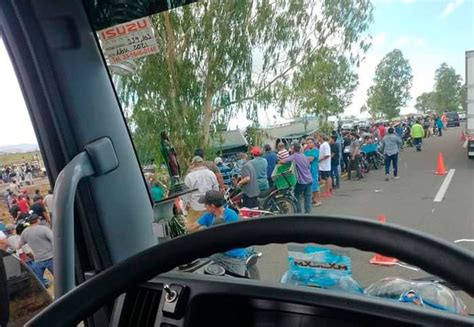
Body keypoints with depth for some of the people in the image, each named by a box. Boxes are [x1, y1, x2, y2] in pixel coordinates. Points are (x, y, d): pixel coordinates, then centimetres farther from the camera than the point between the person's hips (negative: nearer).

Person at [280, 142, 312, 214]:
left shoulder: (294, 156, -12)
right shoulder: (304, 156, 8)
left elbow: (282, 161, -24)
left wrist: (280, 161, -1)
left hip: (301, 181, -5)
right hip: (309, 180, 6)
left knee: (297, 197, 12)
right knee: (307, 198, 7)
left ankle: (298, 213, 14)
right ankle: (308, 213, 8)